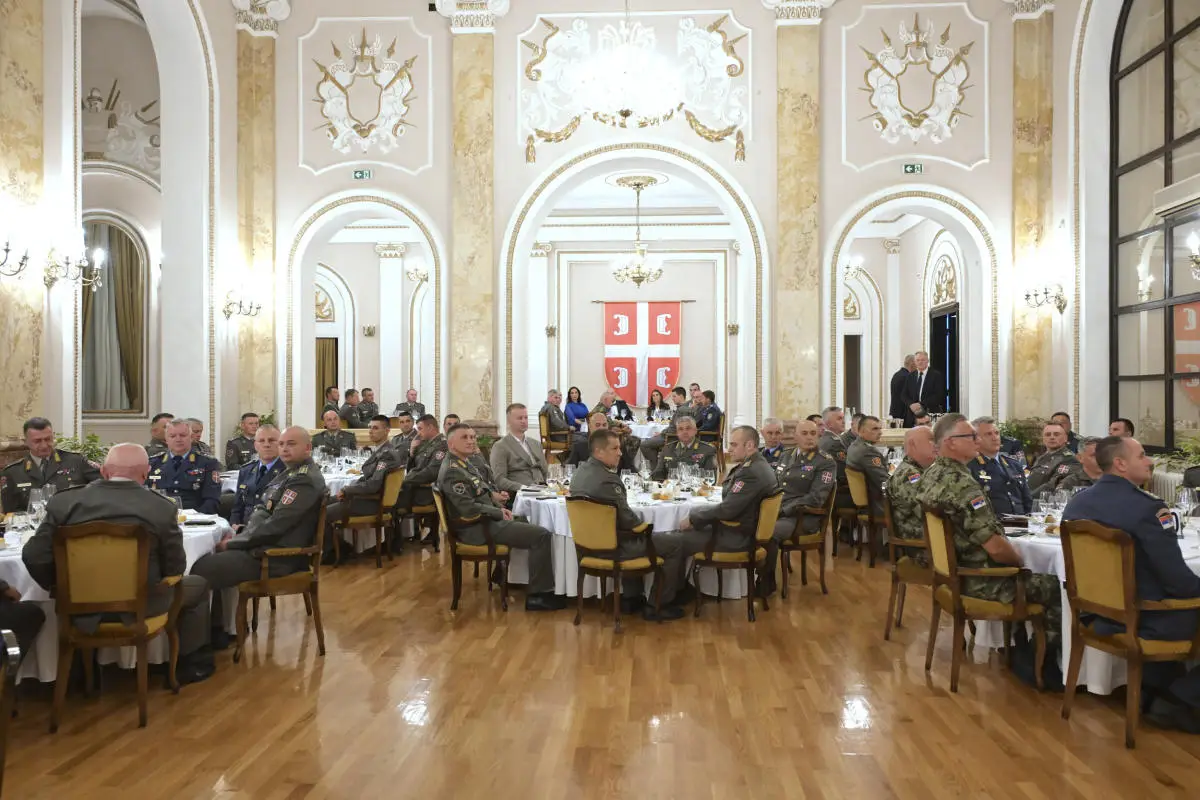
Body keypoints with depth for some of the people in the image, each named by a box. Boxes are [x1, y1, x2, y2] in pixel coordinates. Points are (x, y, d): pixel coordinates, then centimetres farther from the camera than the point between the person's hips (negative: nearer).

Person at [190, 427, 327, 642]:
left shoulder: (305, 481, -18)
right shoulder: (291, 474, 15)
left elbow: (273, 526, -21)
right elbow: (263, 512, 16)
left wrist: (232, 543, -11)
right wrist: (238, 537, 1)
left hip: (276, 558, -10)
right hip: (266, 546, 10)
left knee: (201, 570, -11)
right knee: (208, 558, 10)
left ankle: (214, 632, 7)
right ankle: (217, 628, 15)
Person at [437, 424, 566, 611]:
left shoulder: (463, 462, 10)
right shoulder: (452, 471, -21)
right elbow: (469, 509, -27)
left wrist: (493, 495, 3)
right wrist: (500, 513, -14)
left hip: (486, 519, 11)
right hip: (479, 528, -11)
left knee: (527, 522, 29)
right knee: (542, 535, -15)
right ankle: (538, 595, -9)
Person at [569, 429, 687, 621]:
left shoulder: (581, 471, 3)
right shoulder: (606, 480, -28)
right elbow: (627, 519, -20)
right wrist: (643, 524, -1)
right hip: (613, 545, -9)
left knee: (634, 535, 37)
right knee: (676, 542, 2)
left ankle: (631, 597, 37)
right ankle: (660, 605, 11)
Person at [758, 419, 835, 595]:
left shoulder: (826, 463, -3)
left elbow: (815, 499, -13)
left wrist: (782, 510, -18)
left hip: (804, 517, -6)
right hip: (778, 511, 6)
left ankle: (766, 584, -16)